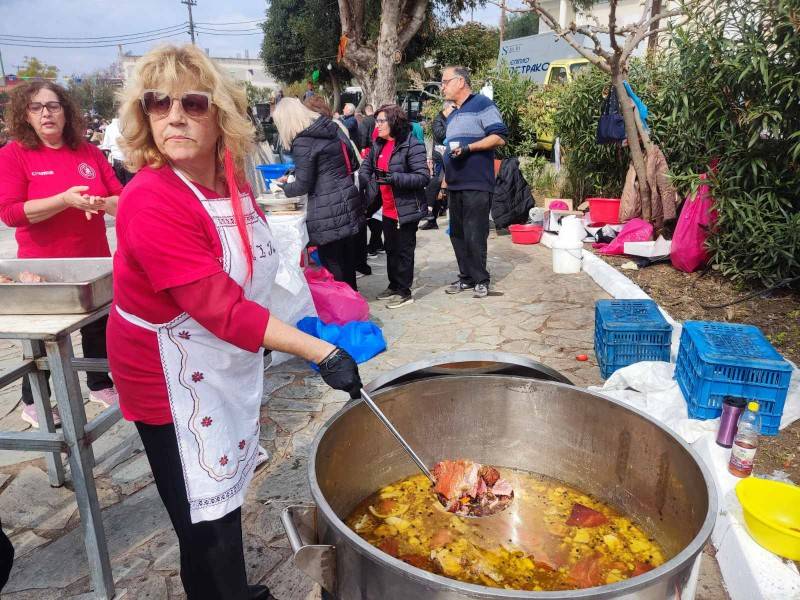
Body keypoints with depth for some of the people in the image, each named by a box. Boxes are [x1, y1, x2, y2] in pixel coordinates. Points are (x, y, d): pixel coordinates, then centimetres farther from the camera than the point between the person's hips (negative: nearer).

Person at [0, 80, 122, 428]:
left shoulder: (88, 151, 2)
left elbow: (122, 199, 2)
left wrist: (102, 203, -20)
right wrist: (65, 200, -26)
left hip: (93, 261, 3)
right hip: (43, 265, -3)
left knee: (98, 326, 16)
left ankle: (100, 385, 36)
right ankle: (32, 403, 28)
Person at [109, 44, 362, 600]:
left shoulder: (232, 180, -2)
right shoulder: (151, 201, -27)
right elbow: (221, 309, -32)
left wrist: (261, 333, 19)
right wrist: (320, 352, -34)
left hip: (233, 361, 8)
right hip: (176, 381, -8)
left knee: (228, 492, 23)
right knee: (206, 521, 6)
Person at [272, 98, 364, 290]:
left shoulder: (303, 142, -14)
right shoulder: (330, 128, 10)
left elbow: (303, 185, -11)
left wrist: (284, 187, 12)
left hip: (329, 211, -8)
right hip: (348, 203, 8)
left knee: (332, 264, 4)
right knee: (347, 259, 18)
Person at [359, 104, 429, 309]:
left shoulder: (412, 145, -16)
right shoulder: (378, 145, 8)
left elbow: (423, 177, -21)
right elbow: (366, 167, 20)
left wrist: (394, 178, -29)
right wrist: (366, 181, -2)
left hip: (406, 209, -8)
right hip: (388, 208, 8)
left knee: (403, 250, 3)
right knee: (390, 249, 18)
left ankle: (404, 292, 15)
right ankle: (394, 286, 33)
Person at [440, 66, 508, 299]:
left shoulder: (482, 105, -3)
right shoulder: (452, 116, 23)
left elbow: (499, 137, -12)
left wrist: (469, 147, -20)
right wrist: (445, 181, 23)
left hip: (476, 185, -8)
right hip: (455, 185, 9)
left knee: (475, 235, -7)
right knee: (457, 234, 9)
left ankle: (481, 280, 5)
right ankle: (466, 277, 18)